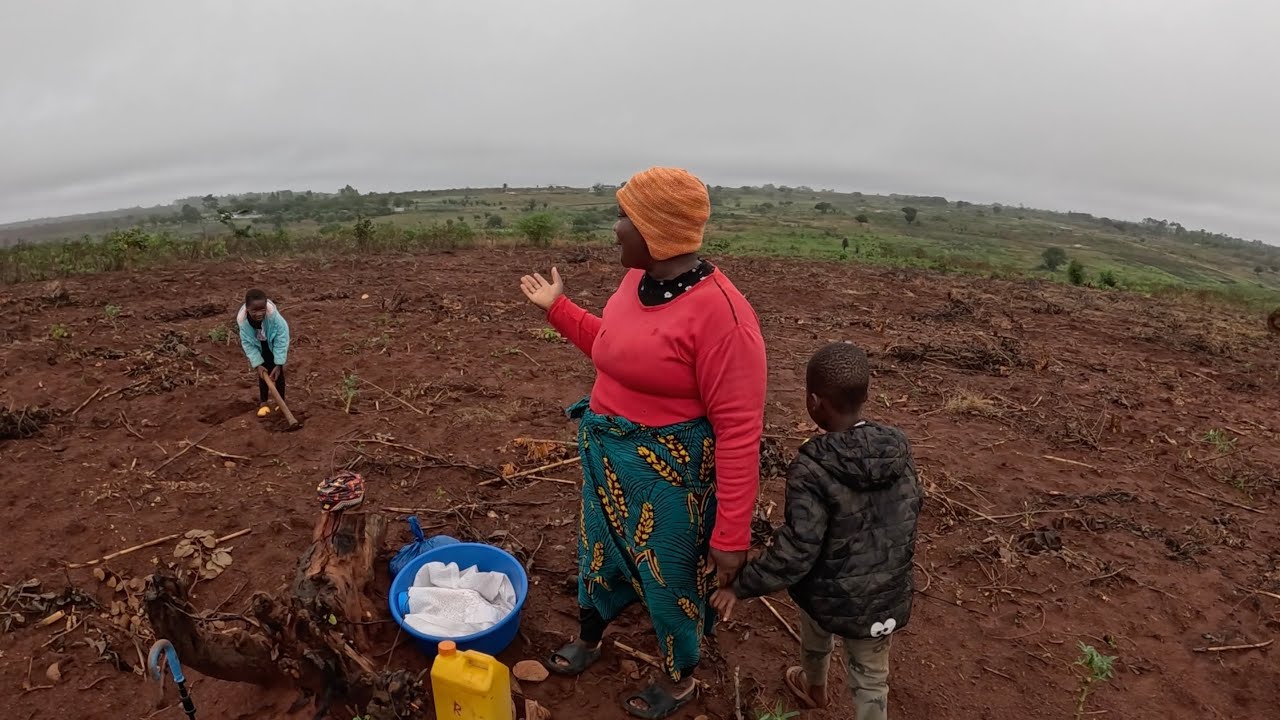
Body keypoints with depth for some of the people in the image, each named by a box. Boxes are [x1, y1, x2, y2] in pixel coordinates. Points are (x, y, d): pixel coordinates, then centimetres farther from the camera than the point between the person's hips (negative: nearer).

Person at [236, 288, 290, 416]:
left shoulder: (273, 315, -41)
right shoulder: (243, 320, -33)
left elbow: (282, 338, -31)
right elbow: (247, 343, -18)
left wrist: (278, 363, -29)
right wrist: (257, 363, -22)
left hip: (274, 346, -2)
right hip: (259, 348, 2)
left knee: (277, 372, 6)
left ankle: (281, 401, 22)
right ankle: (263, 402, 27)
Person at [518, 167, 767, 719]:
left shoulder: (719, 312, -28)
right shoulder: (637, 280, -2)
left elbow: (739, 431, -26)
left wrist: (731, 533, -23)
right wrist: (557, 307, 18)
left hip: (668, 472, -8)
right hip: (606, 454, 8)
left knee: (670, 576, 16)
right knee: (599, 550, 28)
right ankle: (589, 638, 58)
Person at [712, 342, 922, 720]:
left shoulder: (812, 470, -29)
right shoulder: (899, 448, -11)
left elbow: (796, 550, -28)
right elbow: (911, 509, 4)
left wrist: (741, 586, -15)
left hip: (828, 596, -2)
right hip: (885, 596, 3)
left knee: (816, 642, 30)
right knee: (871, 677, 21)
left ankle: (814, 688, 60)